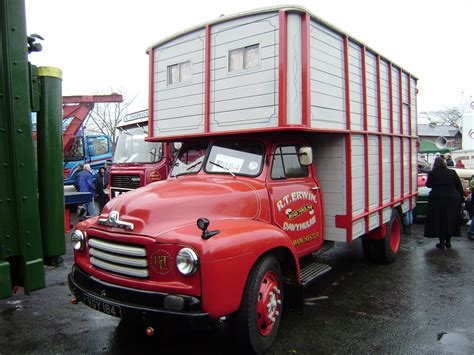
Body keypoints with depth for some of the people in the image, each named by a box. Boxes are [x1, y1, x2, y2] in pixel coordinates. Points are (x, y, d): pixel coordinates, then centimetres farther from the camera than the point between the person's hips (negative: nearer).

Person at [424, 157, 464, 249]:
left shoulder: (432, 173, -4)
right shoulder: (452, 172, 1)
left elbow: (428, 185, 8)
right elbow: (459, 186, 3)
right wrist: (462, 197, 10)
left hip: (437, 199, -2)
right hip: (452, 200, 2)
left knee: (439, 221, 7)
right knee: (450, 220, 14)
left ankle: (442, 242, 7)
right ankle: (448, 241, 22)